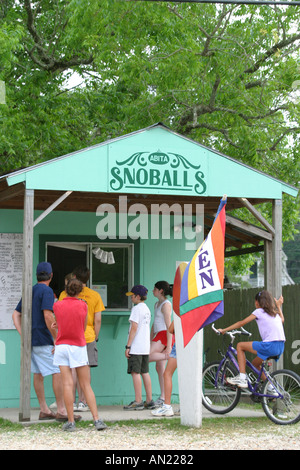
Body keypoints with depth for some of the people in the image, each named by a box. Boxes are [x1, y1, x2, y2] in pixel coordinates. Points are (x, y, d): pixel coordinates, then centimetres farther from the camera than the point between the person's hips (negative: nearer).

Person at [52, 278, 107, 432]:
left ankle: (70, 421, -7)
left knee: (67, 384, -3)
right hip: (79, 346, 0)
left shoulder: (57, 305, 1)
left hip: (62, 346, 0)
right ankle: (97, 419, -2)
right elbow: (83, 328, 8)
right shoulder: (83, 305, 0)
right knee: (86, 385, 4)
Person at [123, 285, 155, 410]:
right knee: (145, 372, 11)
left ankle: (138, 402, -8)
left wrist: (128, 346, -15)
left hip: (136, 348, -9)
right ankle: (149, 401, 12)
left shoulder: (137, 308, -11)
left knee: (135, 372, -6)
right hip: (145, 347, 9)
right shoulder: (147, 309, 16)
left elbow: (134, 328, -16)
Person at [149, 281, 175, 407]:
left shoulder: (166, 304, -9)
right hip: (158, 335, 9)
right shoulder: (157, 304, 19)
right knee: (160, 368, 5)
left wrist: (169, 346, -21)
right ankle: (163, 397, 5)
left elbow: (169, 325, -16)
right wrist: (150, 341, 19)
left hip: (165, 335, -9)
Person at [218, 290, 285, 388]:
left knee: (240, 346, 5)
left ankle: (242, 378, -2)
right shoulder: (275, 312, 21)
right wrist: (279, 306, 54)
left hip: (270, 346, -8)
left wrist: (224, 330, 11)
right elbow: (282, 320, 44)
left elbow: (241, 323, 4)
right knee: (255, 364, 26)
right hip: (280, 347, 8)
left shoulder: (259, 311, 2)